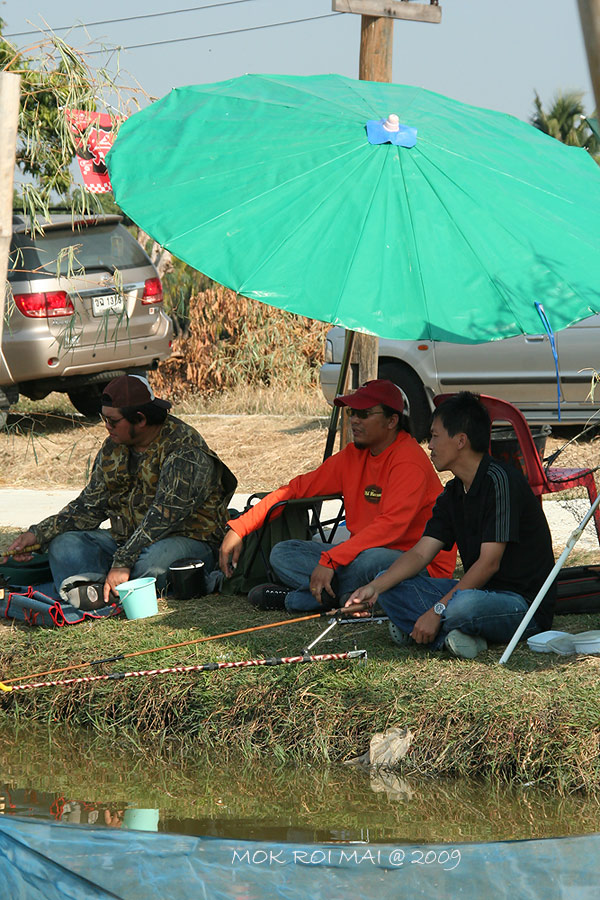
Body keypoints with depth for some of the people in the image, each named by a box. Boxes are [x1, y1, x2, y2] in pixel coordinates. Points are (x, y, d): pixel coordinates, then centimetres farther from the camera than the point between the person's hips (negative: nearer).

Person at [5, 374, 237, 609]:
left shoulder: (184, 448, -17)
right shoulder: (112, 448, 8)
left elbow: (165, 514, -27)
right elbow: (89, 506, 11)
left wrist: (123, 561, -33)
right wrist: (37, 534, -1)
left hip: (187, 540, -8)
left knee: (154, 558, -41)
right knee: (64, 542, -11)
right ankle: (85, 584, -40)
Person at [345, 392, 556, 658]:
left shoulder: (499, 480, -17)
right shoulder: (453, 493, 11)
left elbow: (489, 563, -21)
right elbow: (421, 553, 6)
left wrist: (437, 610, -24)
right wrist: (374, 587, -11)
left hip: (525, 604, -9)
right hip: (476, 591, 9)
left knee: (466, 604, -40)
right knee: (390, 584, -1)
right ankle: (453, 635, -19)